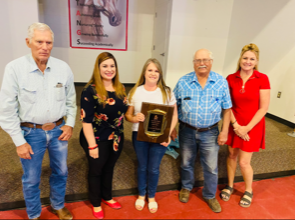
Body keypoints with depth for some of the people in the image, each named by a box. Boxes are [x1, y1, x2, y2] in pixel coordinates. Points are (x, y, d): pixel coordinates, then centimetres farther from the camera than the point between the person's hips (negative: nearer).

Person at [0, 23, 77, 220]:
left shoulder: (63, 68, -6)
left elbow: (71, 101, 7)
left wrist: (70, 124, -1)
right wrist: (19, 141, -9)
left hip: (58, 130, 3)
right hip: (31, 132, -2)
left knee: (60, 172, 19)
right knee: (31, 179, 15)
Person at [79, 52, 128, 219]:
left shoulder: (121, 89, 2)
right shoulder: (90, 90, -18)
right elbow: (86, 120, -19)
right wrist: (92, 145, -18)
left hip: (117, 138, 6)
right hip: (97, 140, -5)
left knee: (109, 169, 23)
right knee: (96, 171, 15)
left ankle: (107, 197, 47)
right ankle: (96, 203, 39)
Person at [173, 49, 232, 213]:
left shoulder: (221, 82, -6)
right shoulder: (183, 82, -6)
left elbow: (227, 109, -1)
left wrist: (225, 131, -4)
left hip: (210, 133, 0)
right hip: (187, 131, 1)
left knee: (211, 167, 11)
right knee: (186, 163, 19)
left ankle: (210, 196, 37)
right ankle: (186, 188, 46)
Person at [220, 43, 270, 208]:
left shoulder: (262, 79, -11)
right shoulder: (231, 79, -4)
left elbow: (263, 108, -11)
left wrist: (247, 128, -13)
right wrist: (235, 125, -11)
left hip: (252, 126, -2)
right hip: (234, 125, 3)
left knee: (244, 162, 3)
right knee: (232, 155, 14)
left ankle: (249, 191, 32)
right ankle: (230, 186, 38)